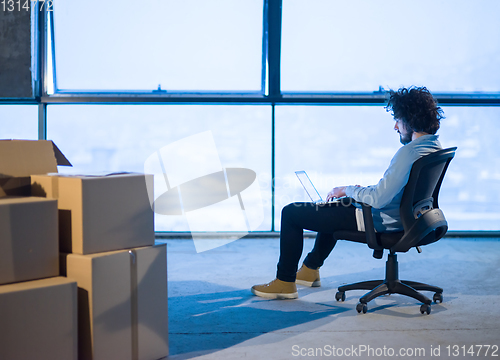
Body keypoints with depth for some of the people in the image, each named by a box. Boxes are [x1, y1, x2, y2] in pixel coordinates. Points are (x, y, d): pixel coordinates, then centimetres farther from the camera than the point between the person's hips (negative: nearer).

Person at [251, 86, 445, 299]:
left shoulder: (409, 152, -28)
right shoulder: (434, 146, 2)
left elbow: (378, 199, -32)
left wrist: (348, 190, -14)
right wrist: (364, 191, 9)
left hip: (378, 221, -10)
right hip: (400, 218, 10)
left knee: (290, 213, 0)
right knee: (334, 206, 38)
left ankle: (285, 282, 13)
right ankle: (310, 269, 45)